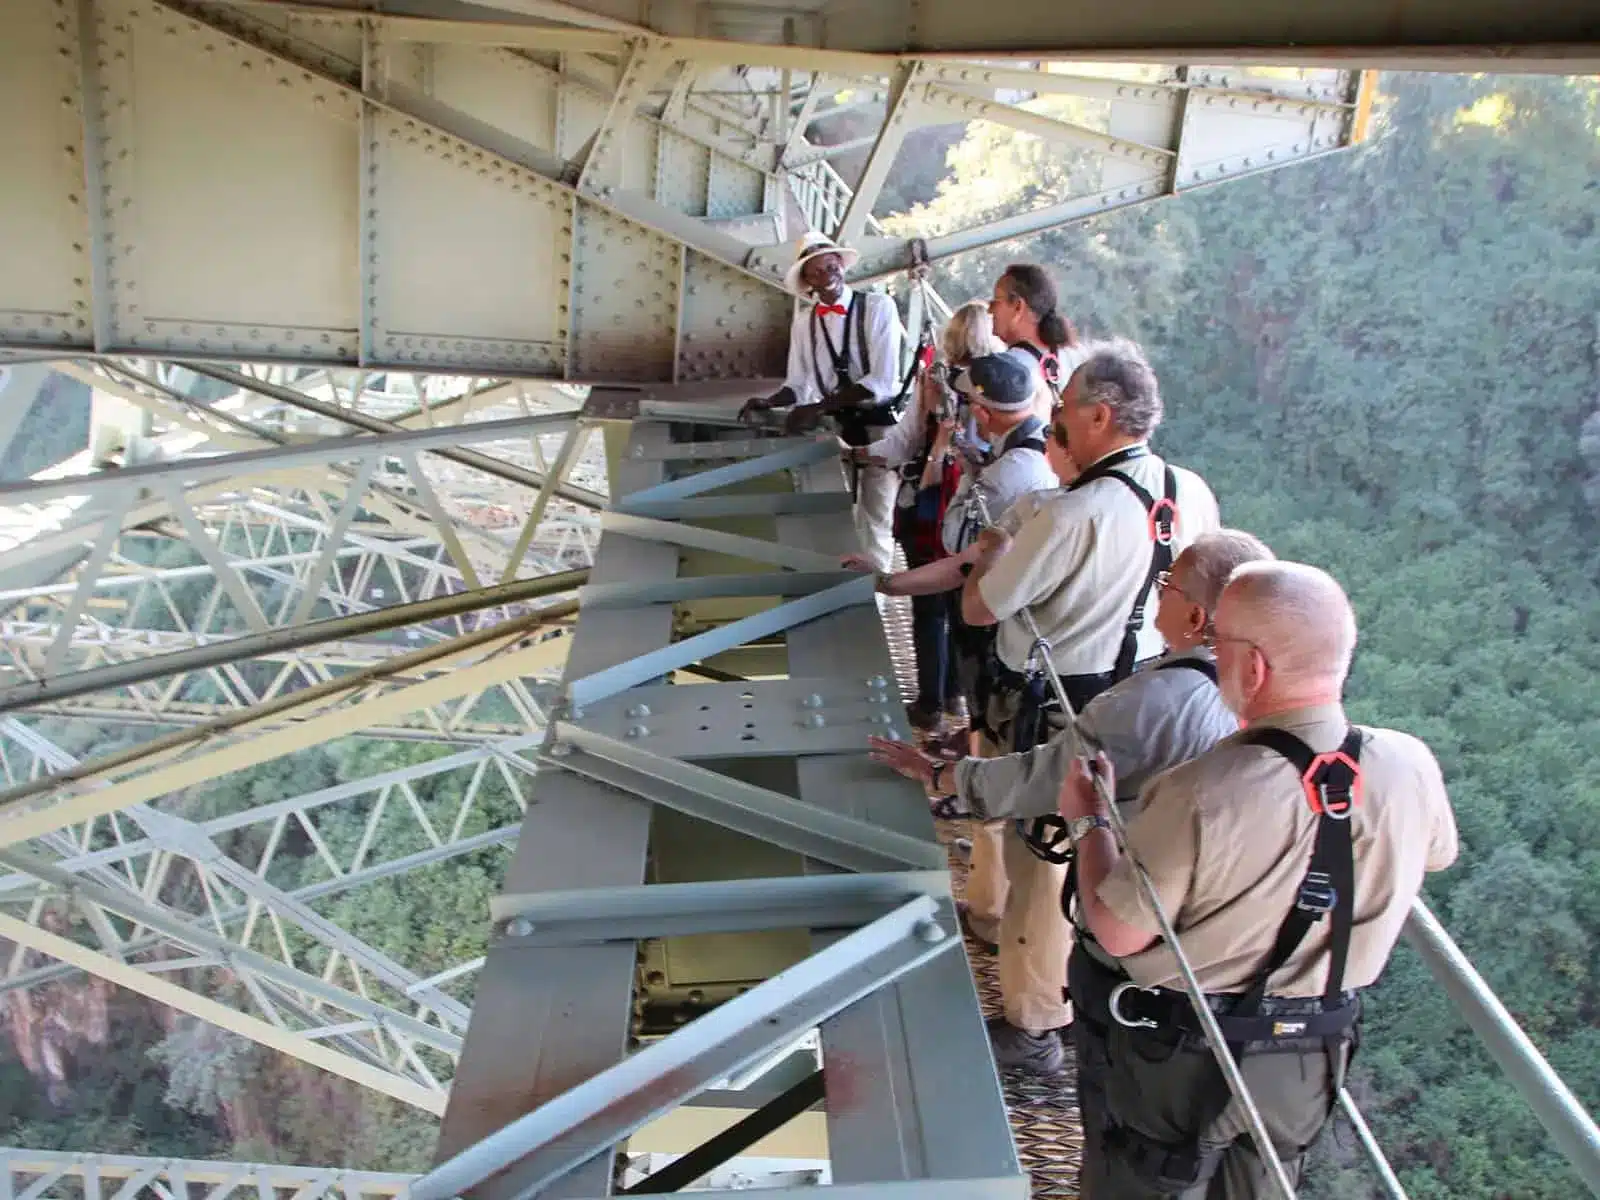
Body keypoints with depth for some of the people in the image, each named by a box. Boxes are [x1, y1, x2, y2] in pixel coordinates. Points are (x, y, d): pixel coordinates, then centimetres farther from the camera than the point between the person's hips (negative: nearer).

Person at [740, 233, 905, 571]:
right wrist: (769, 403, -18)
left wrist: (818, 408, -26)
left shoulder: (878, 306, -12)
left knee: (875, 521, 3)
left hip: (879, 423, -4)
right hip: (836, 425, 4)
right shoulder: (804, 320, 1)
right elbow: (799, 384, 4)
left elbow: (881, 382, -21)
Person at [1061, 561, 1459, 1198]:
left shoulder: (1201, 794, -35)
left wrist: (1088, 822, -7)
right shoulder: (1410, 768, -18)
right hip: (1310, 1061, 5)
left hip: (1172, 1061, -5)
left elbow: (1118, 932, -23)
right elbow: (1436, 854, 6)